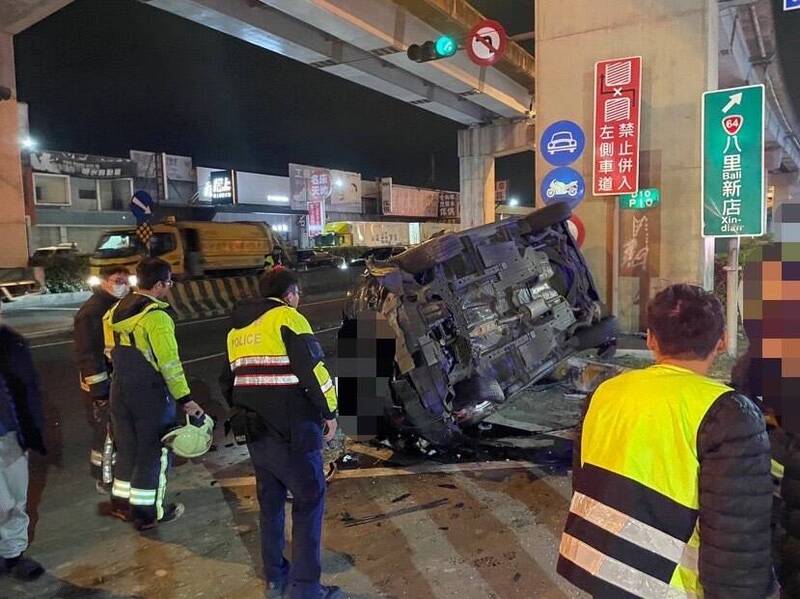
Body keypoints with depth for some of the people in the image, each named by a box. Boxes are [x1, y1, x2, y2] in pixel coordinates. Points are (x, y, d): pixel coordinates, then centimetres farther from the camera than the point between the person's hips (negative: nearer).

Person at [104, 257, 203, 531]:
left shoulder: (116, 310, 5)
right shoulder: (156, 317, -21)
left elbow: (112, 352, 12)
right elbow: (169, 363, -22)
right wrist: (185, 399, -18)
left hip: (120, 392, 8)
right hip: (151, 395, -8)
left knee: (127, 447, 20)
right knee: (153, 452, 6)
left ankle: (122, 502, 33)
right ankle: (147, 512, 16)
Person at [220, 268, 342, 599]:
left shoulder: (237, 329, 16)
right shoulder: (287, 317, -9)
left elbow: (228, 380, 20)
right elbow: (313, 370, -17)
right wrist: (329, 412, -7)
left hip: (254, 430, 8)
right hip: (290, 430, -8)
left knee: (270, 501, 18)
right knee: (309, 500, 2)